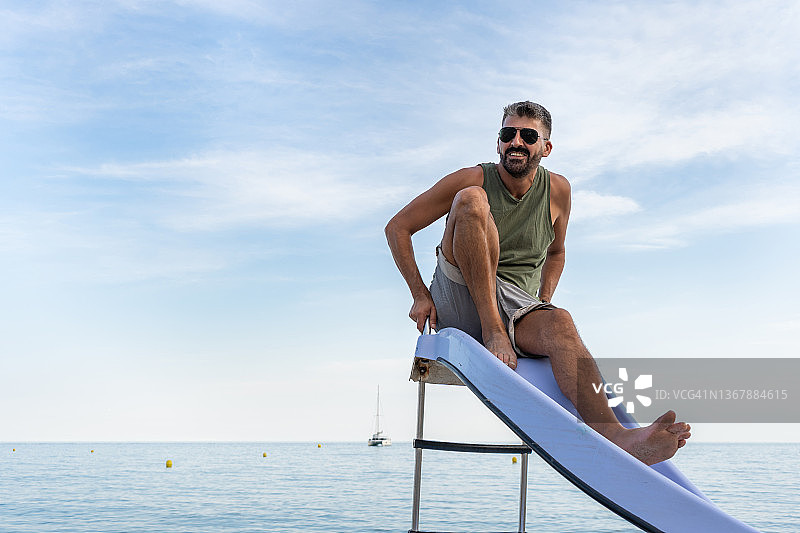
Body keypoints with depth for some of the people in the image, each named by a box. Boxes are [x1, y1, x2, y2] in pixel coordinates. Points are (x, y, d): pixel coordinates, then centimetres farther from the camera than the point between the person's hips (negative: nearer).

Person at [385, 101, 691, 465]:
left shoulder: (557, 191, 8)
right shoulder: (473, 180, -3)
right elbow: (397, 228, 2)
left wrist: (542, 304, 9)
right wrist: (420, 295, -7)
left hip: (516, 308, 2)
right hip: (457, 304, -2)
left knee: (559, 324, -35)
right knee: (471, 200, -24)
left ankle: (613, 435, -57)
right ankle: (493, 333, -28)